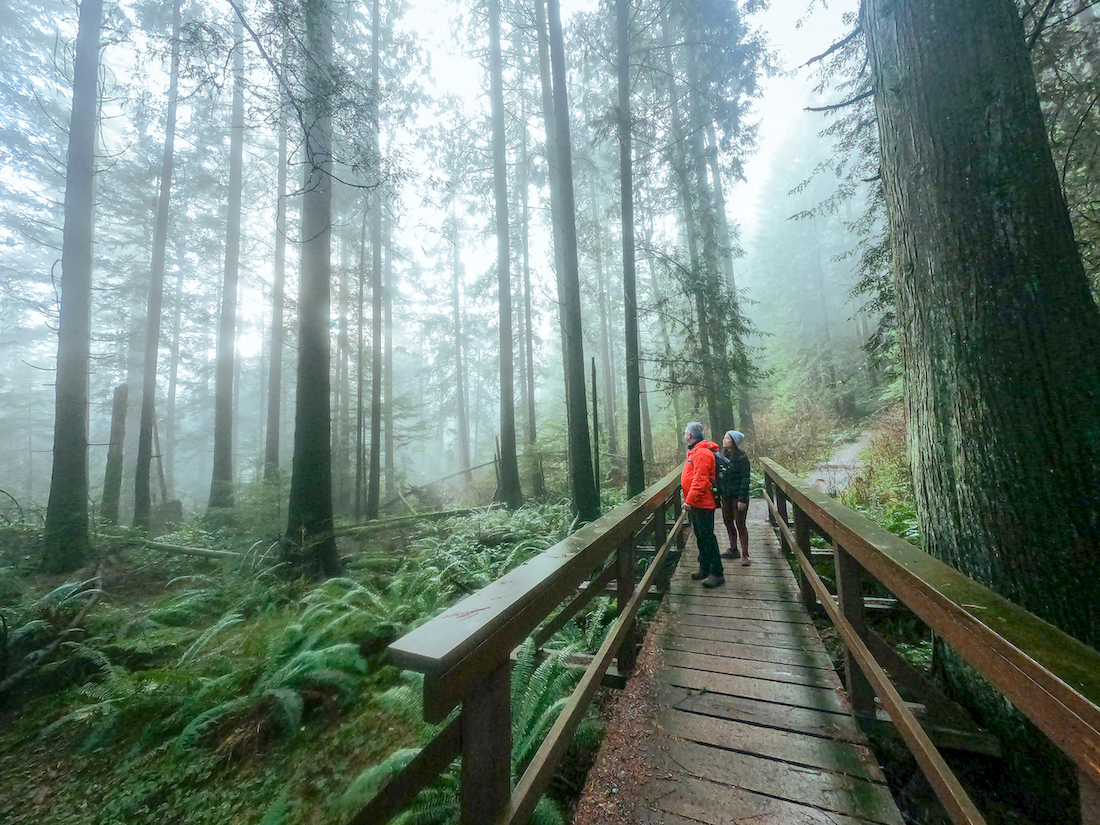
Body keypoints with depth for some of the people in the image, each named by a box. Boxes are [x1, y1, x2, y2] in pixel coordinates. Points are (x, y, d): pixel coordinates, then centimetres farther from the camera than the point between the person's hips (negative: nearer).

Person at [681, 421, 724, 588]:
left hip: (703, 505, -10)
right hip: (695, 504, 10)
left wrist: (689, 500, -24)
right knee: (700, 537, 17)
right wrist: (689, 500, 20)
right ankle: (704, 569, 28)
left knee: (707, 537, -4)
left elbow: (700, 480, -25)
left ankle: (717, 574, 6)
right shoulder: (694, 451, 14)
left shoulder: (702, 453, -19)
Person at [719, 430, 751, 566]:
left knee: (740, 525, 0)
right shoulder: (723, 457, 6)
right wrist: (719, 494, 8)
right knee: (728, 522, 14)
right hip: (726, 496, 7)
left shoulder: (742, 458, -13)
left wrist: (742, 499, -17)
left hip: (738, 497, -7)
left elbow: (745, 479, -14)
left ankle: (745, 555, 11)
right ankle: (733, 549, 29)